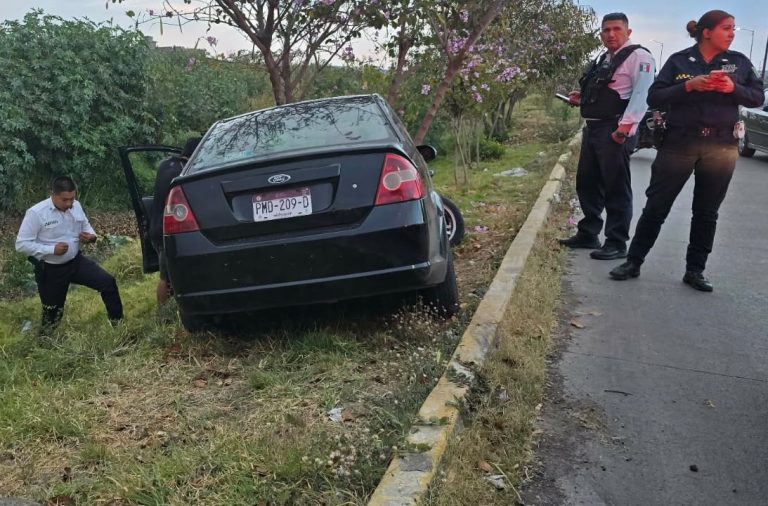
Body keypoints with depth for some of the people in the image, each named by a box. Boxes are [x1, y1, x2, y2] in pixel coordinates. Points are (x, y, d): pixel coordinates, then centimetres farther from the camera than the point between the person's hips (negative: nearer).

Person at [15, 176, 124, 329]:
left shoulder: (76, 206, -3)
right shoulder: (36, 213, -19)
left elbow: (85, 226, 15)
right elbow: (21, 244, -17)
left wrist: (91, 236, -10)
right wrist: (52, 249, -28)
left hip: (76, 261, 4)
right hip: (50, 270, -4)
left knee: (108, 282, -6)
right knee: (52, 314, 8)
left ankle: (118, 322, 11)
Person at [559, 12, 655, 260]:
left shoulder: (638, 56, -6)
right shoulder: (603, 60, 21)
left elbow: (641, 95, -17)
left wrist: (624, 128, -25)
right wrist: (582, 98, 11)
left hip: (615, 131, -9)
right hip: (592, 129, 9)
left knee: (616, 188, -4)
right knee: (587, 183, 12)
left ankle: (617, 243, 3)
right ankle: (588, 234, 24)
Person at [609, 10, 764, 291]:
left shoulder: (739, 62, 9)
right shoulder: (679, 60, 2)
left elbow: (757, 97, 8)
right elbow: (654, 98, -4)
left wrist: (733, 88, -11)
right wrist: (688, 86, -18)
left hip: (721, 147, 3)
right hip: (680, 143, -2)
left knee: (707, 212, 7)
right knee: (656, 206, 1)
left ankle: (695, 271, 17)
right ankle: (633, 262, 12)